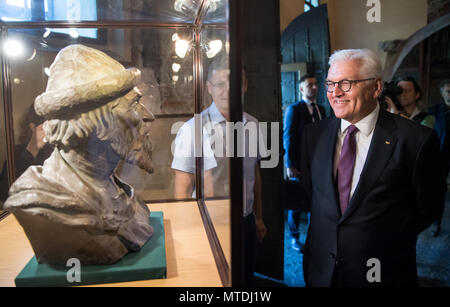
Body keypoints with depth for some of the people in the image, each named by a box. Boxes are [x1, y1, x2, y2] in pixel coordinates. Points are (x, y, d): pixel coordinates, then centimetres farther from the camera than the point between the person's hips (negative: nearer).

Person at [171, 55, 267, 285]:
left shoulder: (252, 125, 1)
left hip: (246, 223, 5)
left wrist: (259, 219, 15)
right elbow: (182, 189, -12)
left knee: (246, 279, 22)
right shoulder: (192, 129, -16)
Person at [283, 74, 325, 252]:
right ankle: (294, 238, 20)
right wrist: (290, 165, -14)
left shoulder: (321, 109, 12)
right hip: (299, 164, -5)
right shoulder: (293, 109, -6)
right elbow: (288, 138, -9)